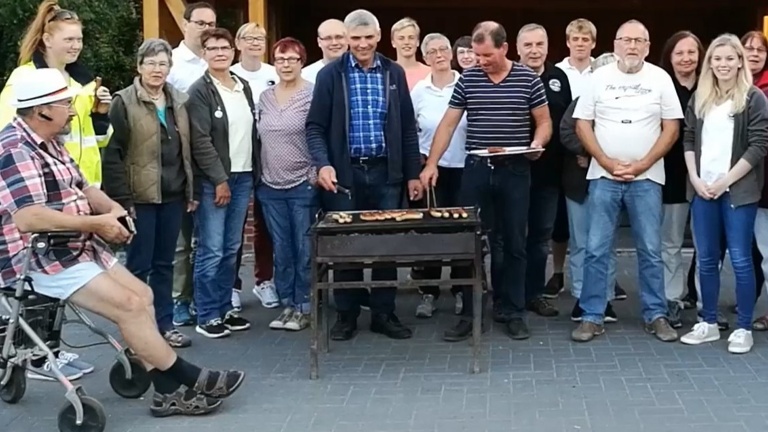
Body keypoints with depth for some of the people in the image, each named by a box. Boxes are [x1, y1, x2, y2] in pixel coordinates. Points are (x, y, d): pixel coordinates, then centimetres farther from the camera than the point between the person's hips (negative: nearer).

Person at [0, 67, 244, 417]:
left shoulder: (48, 143, 14)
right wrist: (97, 223, -21)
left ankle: (168, 391, 2)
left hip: (75, 248, 10)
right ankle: (191, 380, -4)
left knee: (142, 295, 3)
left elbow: (81, 188, 18)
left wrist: (112, 209, -5)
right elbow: (28, 218, -30)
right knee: (129, 305, -16)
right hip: (40, 260, -10)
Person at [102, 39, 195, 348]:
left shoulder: (179, 101, 11)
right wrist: (122, 198, -16)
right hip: (140, 196, -5)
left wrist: (191, 191, 11)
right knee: (139, 264, 1)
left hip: (172, 195, 5)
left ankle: (164, 323, 20)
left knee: (164, 262, 12)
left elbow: (187, 149, 16)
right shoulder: (124, 102, -7)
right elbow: (113, 154, -11)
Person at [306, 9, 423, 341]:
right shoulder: (330, 75, 0)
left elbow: (407, 127, 10)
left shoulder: (394, 73, 8)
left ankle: (384, 314, 14)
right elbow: (315, 126, -2)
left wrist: (412, 173, 6)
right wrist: (323, 164, -18)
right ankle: (346, 315, 14)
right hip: (344, 172, -2)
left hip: (386, 172, 2)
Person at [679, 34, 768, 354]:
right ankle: (709, 323, 19)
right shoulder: (700, 98, 12)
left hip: (738, 190, -4)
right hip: (702, 190, 4)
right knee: (706, 259, 9)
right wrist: (695, 178, -2)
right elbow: (689, 140, 12)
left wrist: (725, 181, -11)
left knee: (740, 259, -2)